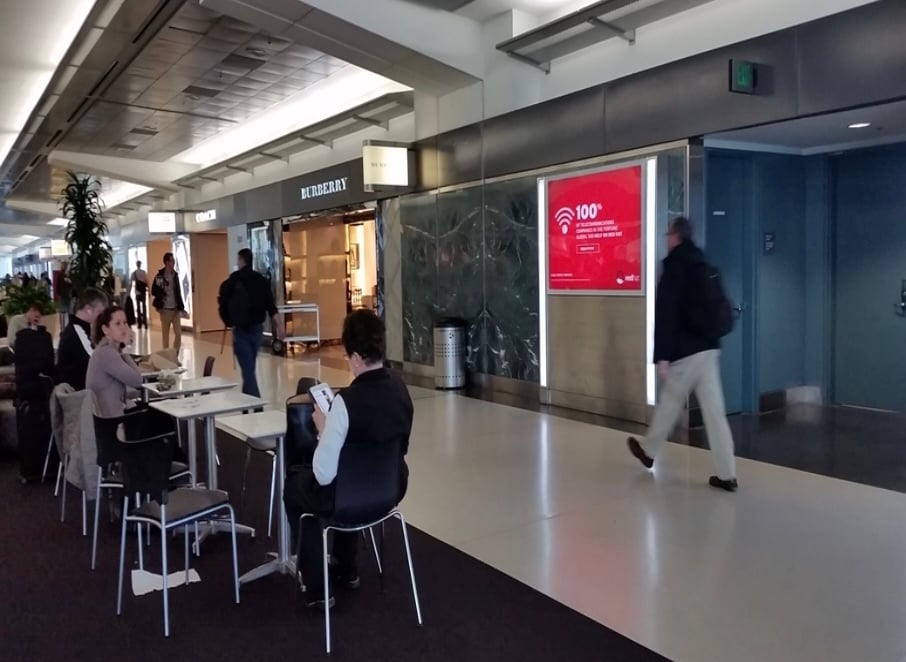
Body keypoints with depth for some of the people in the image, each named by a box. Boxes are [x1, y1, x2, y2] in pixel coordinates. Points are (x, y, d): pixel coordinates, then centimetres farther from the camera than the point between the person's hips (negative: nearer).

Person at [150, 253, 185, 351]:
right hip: (165, 309, -5)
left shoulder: (175, 275, 8)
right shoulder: (160, 276, -9)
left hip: (175, 309, 5)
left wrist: (181, 307, 10)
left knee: (179, 333, 1)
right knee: (165, 335, 5)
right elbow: (153, 291, -5)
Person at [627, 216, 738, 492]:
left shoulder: (674, 265, -10)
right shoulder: (703, 265, 14)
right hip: (708, 348, 7)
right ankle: (726, 475, 3)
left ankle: (648, 450, 32)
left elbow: (665, 313, -16)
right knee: (714, 411, 4)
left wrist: (662, 355, -16)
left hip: (685, 351, -7)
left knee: (668, 404, 12)